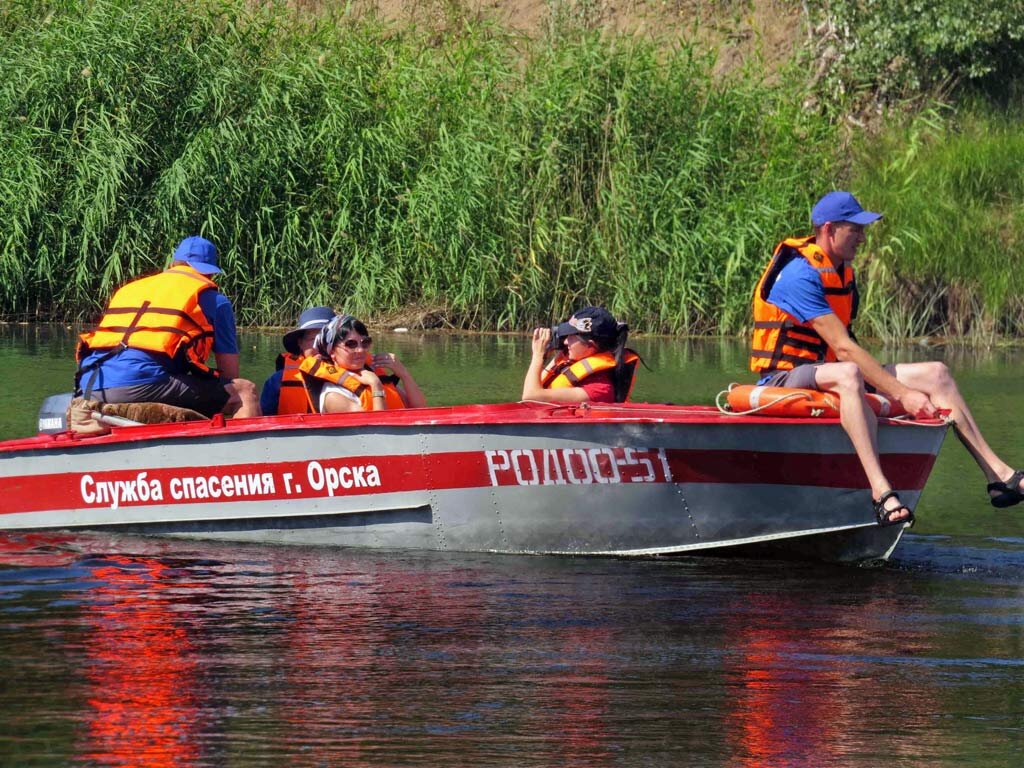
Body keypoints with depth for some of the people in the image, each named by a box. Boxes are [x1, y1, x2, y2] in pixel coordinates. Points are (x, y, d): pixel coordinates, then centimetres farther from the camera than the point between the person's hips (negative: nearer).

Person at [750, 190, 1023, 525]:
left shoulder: (843, 271, 13)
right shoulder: (800, 274, -19)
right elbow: (843, 348, -25)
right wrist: (902, 394, -27)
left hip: (828, 375, 10)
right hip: (785, 378, -10)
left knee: (935, 374, -2)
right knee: (847, 374, -43)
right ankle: (881, 492, -57)